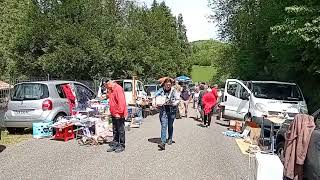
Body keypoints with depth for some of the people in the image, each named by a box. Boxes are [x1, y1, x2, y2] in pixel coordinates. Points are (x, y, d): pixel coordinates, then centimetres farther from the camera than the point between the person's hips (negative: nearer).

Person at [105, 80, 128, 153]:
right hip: (114, 114, 10)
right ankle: (114, 144, 24)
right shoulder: (112, 90, 15)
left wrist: (119, 113, -22)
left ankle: (122, 146, 10)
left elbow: (121, 102, -23)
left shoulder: (118, 89, -16)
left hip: (119, 115, -10)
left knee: (121, 130, 1)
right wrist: (112, 112, 17)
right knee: (115, 131, 15)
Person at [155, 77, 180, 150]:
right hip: (163, 110, 0)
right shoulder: (161, 90, 0)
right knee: (163, 126, -10)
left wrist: (173, 103, -17)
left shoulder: (174, 91, -2)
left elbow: (177, 100, 0)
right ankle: (163, 142, -14)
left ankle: (170, 139, 35)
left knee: (170, 125, 14)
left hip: (172, 110, 0)